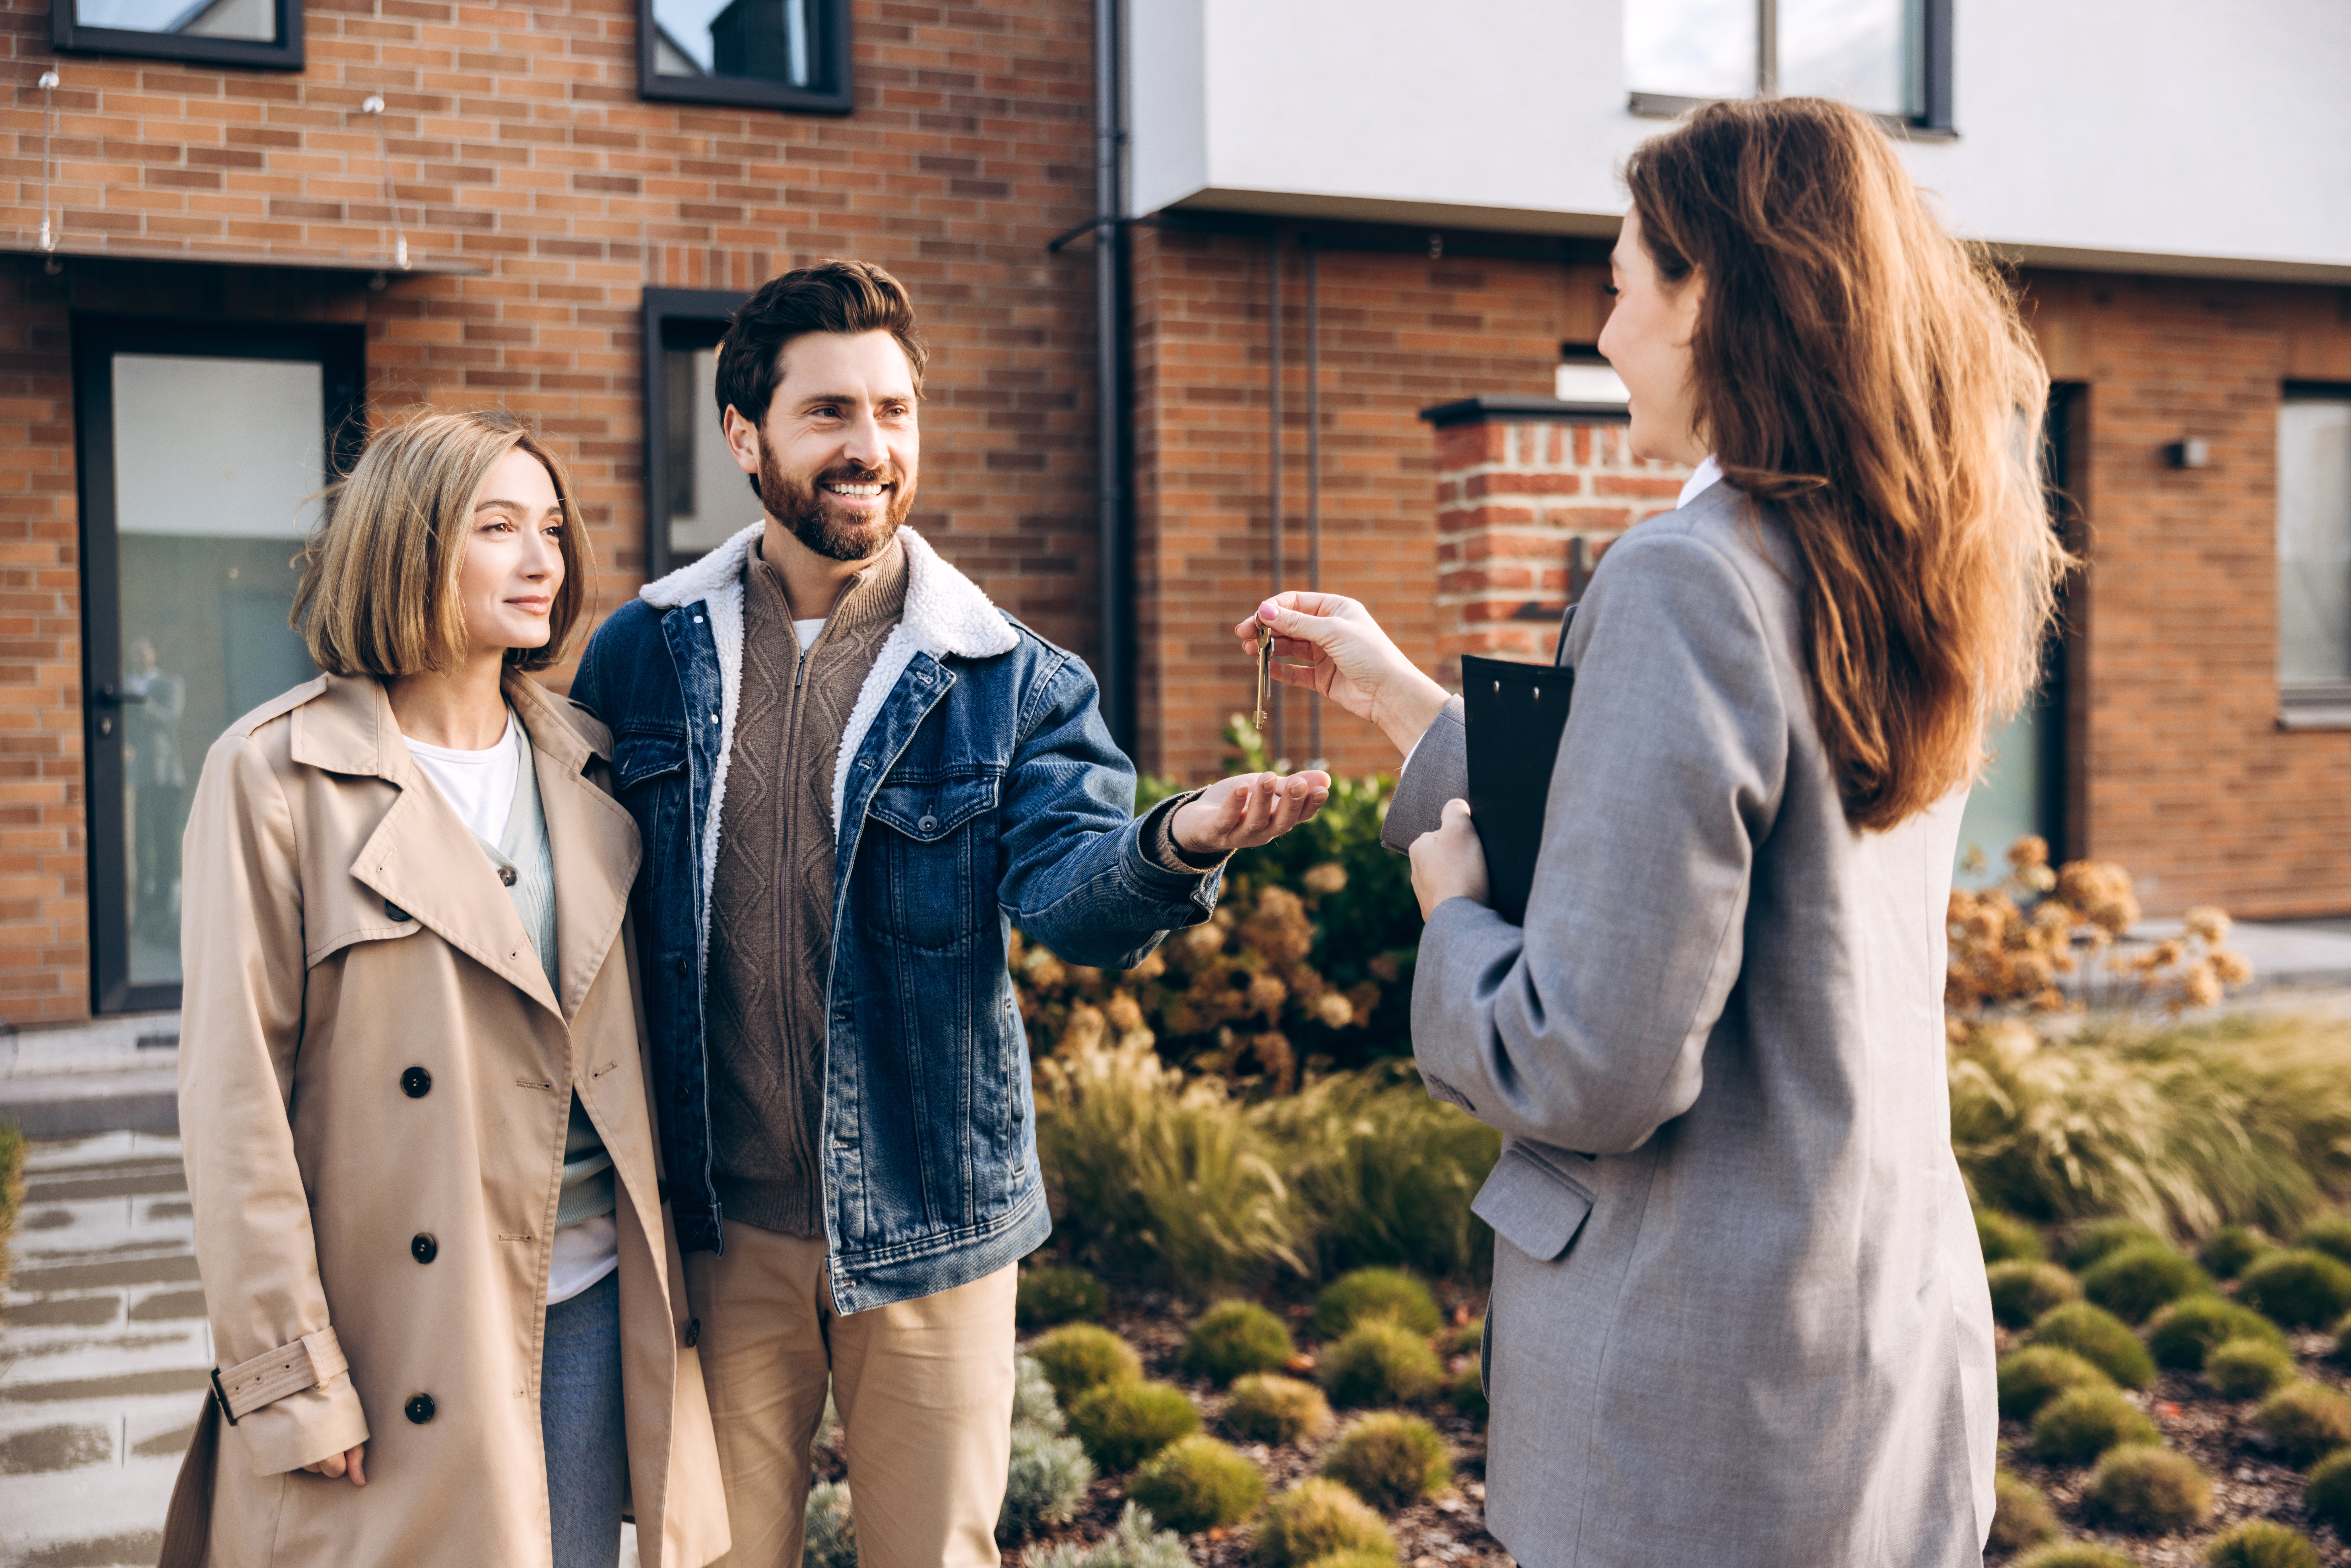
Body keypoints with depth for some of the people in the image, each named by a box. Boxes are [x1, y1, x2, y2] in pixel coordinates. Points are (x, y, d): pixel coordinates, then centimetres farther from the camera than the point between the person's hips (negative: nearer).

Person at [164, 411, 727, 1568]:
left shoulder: (585, 765, 8)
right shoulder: (276, 774, -8)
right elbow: (235, 1095, -9)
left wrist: (668, 1286, 10)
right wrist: (290, 1377, -11)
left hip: (590, 1310, 5)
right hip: (404, 1331, -4)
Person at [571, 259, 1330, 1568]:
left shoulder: (1014, 681, -3)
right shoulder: (644, 654, 0)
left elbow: (1071, 891, -17)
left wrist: (1173, 847, -40)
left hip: (925, 1224, 0)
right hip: (713, 1224, 1)